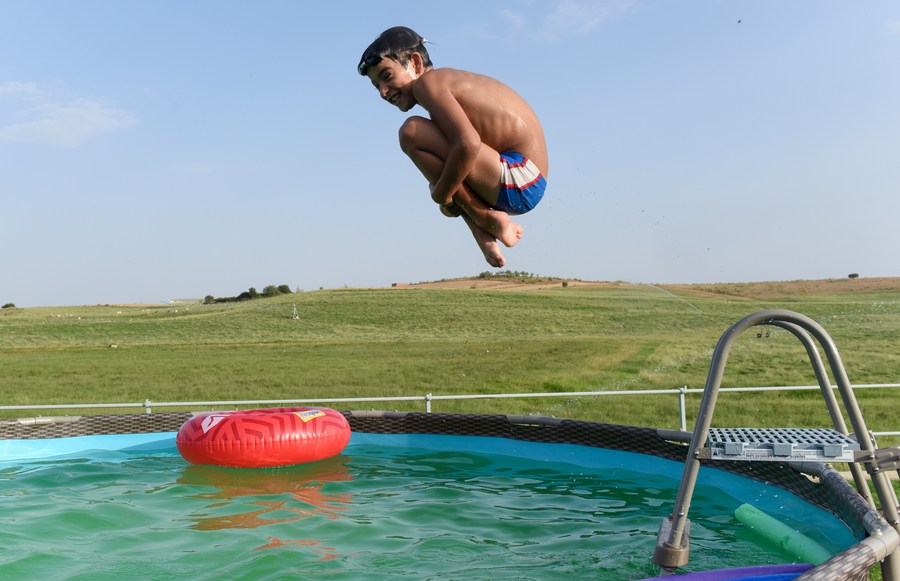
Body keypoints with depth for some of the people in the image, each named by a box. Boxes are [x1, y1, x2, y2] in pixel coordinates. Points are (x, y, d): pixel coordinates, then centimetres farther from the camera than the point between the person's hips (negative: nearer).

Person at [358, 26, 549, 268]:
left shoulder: (428, 81, -9)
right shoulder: (450, 80, 21)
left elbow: (468, 144, -25)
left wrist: (441, 193, -11)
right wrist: (451, 195, 12)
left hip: (518, 178, -10)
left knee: (412, 132, -17)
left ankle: (486, 219, -8)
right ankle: (483, 234, 9)